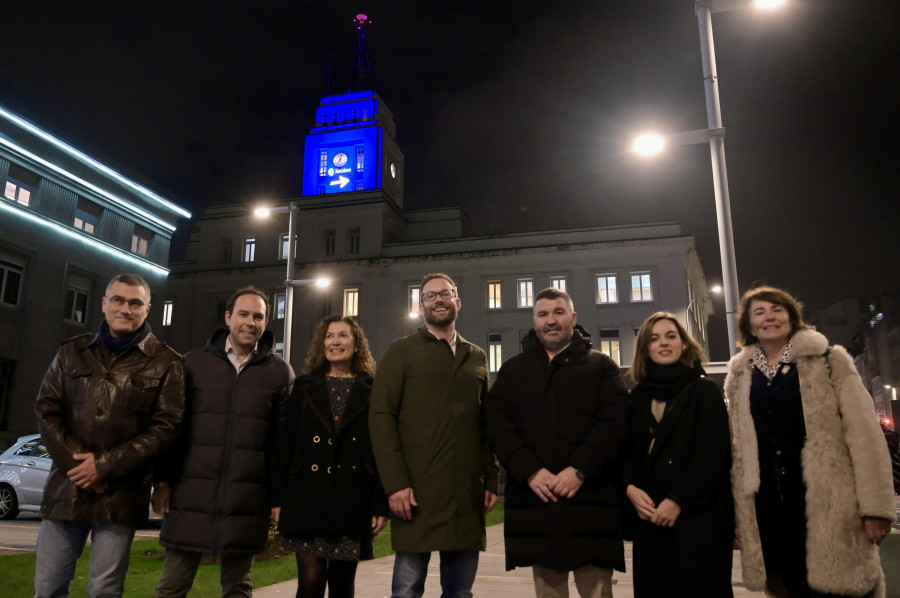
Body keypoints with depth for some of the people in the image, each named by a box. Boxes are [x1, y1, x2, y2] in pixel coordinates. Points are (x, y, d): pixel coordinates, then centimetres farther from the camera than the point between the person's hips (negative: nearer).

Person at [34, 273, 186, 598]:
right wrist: (74, 461, -7)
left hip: (122, 494, -3)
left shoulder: (165, 363, 0)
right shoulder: (72, 352, 11)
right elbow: (46, 409, 6)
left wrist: (105, 464, -11)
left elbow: (165, 427, -5)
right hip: (67, 487, 3)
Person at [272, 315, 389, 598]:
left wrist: (381, 504, -6)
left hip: (353, 498, 0)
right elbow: (286, 444, 6)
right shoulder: (305, 386, 8)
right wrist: (279, 498, 1)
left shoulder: (373, 391, 4)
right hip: (308, 496, 1)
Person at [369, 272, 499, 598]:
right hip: (417, 490, -4)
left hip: (468, 491, 4)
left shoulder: (477, 357, 17)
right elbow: (381, 417, -4)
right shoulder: (401, 351, 4)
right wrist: (395, 483, -13)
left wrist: (491, 480, 8)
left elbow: (485, 422, 16)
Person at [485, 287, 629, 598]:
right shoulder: (512, 370, 14)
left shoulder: (601, 366, 10)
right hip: (535, 500, 2)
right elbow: (497, 423, 2)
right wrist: (529, 471, -12)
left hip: (591, 499, -1)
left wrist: (580, 469, -15)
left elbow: (615, 422, -3)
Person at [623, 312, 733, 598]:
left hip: (698, 515, -3)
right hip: (650, 517, 4)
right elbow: (626, 451, 10)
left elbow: (713, 455, -8)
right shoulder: (637, 396, 11)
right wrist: (630, 487, -8)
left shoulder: (705, 391, 0)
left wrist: (678, 500, -15)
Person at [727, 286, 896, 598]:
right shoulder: (741, 375, 9)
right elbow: (738, 447, 12)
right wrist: (737, 510, 9)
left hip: (826, 499, -3)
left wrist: (875, 504, -12)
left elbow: (863, 432, -6)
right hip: (769, 503, 3)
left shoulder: (828, 361, 0)